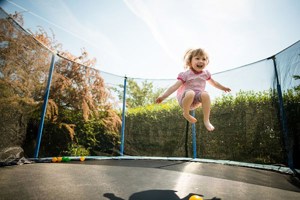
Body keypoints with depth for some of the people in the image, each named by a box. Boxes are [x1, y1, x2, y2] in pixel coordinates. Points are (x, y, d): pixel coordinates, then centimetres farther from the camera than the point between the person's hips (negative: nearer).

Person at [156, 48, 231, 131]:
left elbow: (213, 82, 28)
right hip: (185, 98, -4)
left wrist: (223, 88, 39)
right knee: (190, 93, -39)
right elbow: (175, 86, -15)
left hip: (197, 100, 4)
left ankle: (206, 120, -20)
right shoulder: (185, 74, -8)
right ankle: (186, 113, -13)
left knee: (205, 95, -30)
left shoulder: (205, 73, 8)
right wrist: (163, 96, -25)